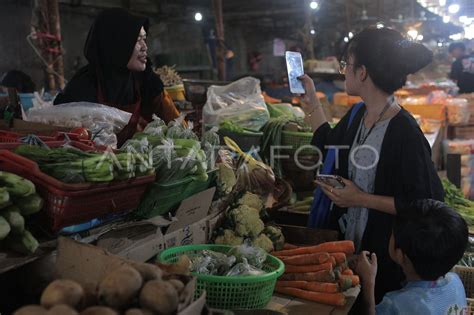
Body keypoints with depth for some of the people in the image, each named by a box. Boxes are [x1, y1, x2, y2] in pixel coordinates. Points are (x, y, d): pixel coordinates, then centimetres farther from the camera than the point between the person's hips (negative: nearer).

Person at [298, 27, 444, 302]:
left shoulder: (404, 132, -25)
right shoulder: (358, 115, 0)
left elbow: (425, 204, -22)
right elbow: (329, 144, 20)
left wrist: (361, 199, -22)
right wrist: (311, 99, 19)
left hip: (384, 255, -7)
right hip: (347, 241, 8)